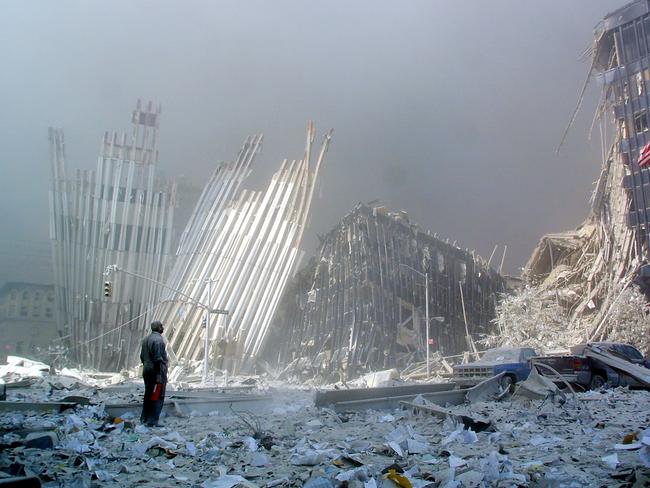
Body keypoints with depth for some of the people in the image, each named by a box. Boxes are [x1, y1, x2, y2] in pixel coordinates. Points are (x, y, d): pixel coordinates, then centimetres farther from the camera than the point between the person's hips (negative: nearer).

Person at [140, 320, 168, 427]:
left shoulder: (145, 339, 14)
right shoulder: (158, 339, -16)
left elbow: (142, 356, 17)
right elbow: (158, 358, -21)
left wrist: (146, 366, 21)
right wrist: (160, 374, -19)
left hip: (146, 371, 10)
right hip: (156, 371, -10)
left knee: (148, 395, 18)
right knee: (158, 397, -4)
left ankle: (144, 418, 25)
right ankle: (153, 421, -5)